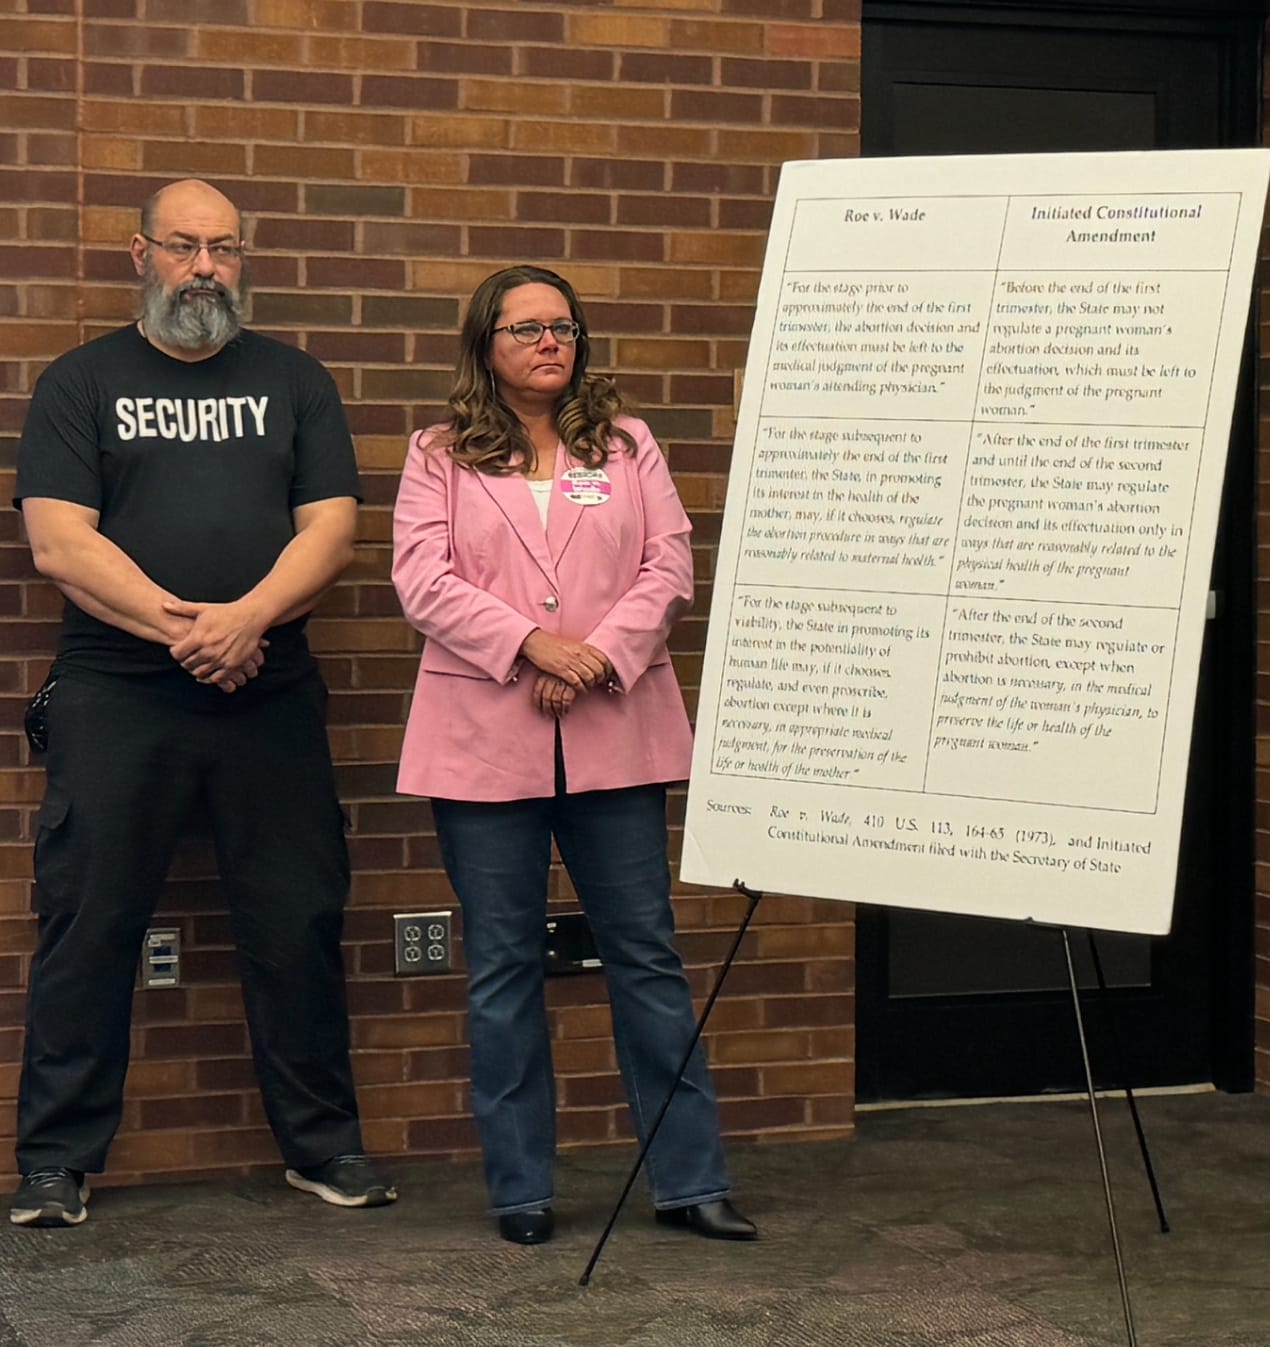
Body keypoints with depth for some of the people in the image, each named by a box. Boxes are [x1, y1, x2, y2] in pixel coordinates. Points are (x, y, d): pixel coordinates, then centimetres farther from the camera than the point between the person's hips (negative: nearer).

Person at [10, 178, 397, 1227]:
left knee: (298, 924, 5)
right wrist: (174, 623, -16)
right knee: (89, 926, -1)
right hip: (117, 699, -2)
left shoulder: (293, 382, 14)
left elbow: (331, 529, 3)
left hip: (270, 697, 2)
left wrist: (247, 616, -15)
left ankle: (324, 1142, 16)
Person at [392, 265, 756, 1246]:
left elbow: (670, 568, 4)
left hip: (614, 732, 1)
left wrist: (599, 656, -11)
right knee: (504, 966, 4)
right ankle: (521, 1190, 12)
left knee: (646, 951, 2)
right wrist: (533, 643, -15)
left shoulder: (627, 447, 12)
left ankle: (690, 1179, 7)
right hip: (485, 739, -1)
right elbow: (423, 579, -5)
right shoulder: (441, 457, 7)